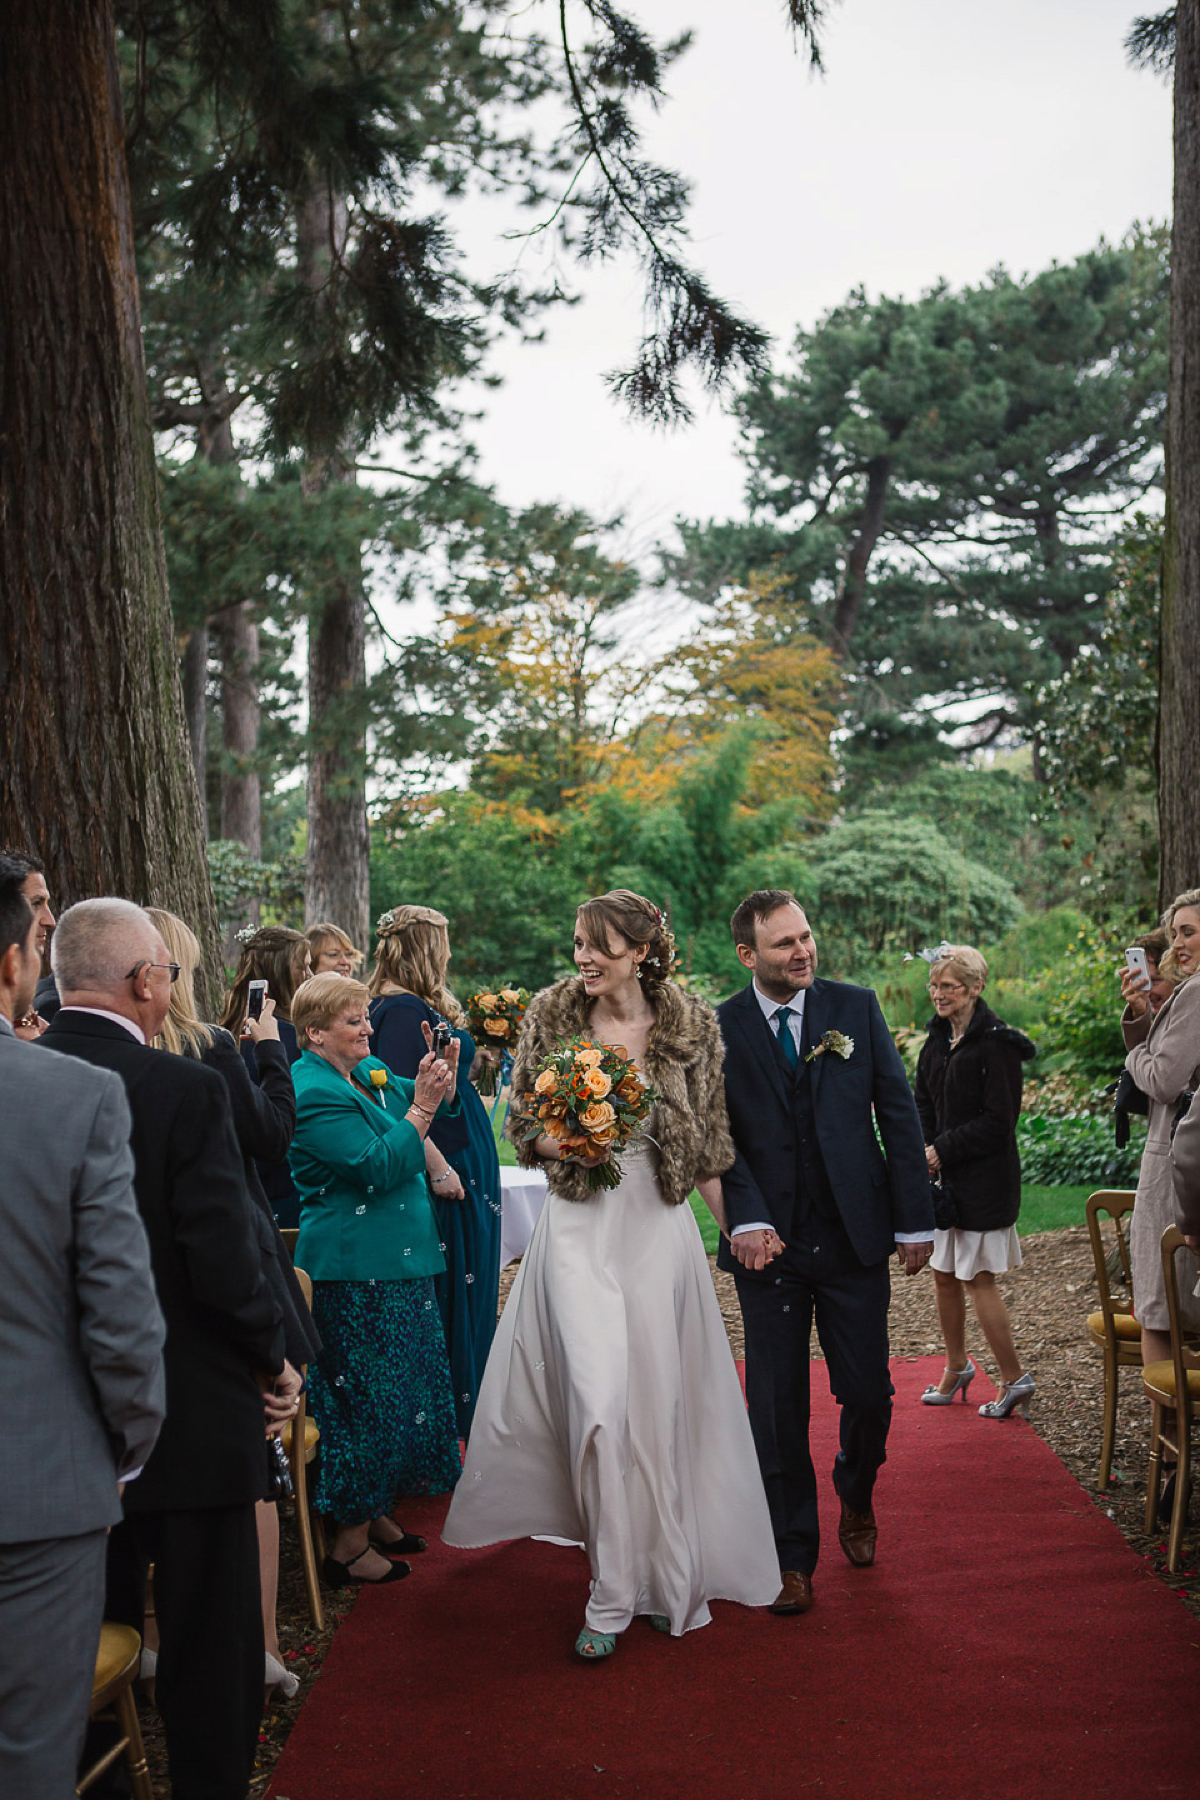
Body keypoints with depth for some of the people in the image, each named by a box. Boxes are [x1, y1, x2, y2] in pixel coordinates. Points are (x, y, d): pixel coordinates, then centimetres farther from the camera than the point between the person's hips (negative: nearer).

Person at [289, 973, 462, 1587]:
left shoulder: (368, 1071, 9)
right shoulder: (314, 1093, -18)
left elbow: (435, 1105, 12)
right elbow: (381, 1167, -24)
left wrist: (441, 1080, -8)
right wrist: (421, 1106, -22)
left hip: (394, 1262, 10)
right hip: (355, 1271, -10)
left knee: (399, 1387, 19)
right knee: (367, 1396, -2)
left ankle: (375, 1514, 34)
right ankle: (351, 1544, 11)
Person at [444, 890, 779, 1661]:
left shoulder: (692, 1024, -1)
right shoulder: (552, 1014, -1)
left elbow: (708, 1141, 6)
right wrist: (561, 1143, -16)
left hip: (659, 1227, 1)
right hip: (580, 1225, -1)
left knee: (658, 1401, 6)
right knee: (599, 1393, -10)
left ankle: (667, 1574, 27)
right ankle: (612, 1595, 3)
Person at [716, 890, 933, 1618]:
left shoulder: (856, 1008, 2)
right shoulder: (720, 1030, -1)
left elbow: (899, 1114, 3)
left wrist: (915, 1219, 0)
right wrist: (747, 1220, -21)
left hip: (856, 1237, 1)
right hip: (769, 1243, -1)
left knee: (869, 1394, 7)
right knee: (778, 1407, 4)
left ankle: (856, 1498, 38)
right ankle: (794, 1556, 20)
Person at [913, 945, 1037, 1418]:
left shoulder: (995, 1043, -14)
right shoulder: (937, 1040, 10)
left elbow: (998, 1122, -16)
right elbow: (924, 1103, 15)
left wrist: (942, 1150, -15)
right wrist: (923, 1152, -2)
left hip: (985, 1179, -7)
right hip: (946, 1178, 8)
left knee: (978, 1277, -4)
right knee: (944, 1275, 13)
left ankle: (1014, 1378, 8)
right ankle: (957, 1367, 29)